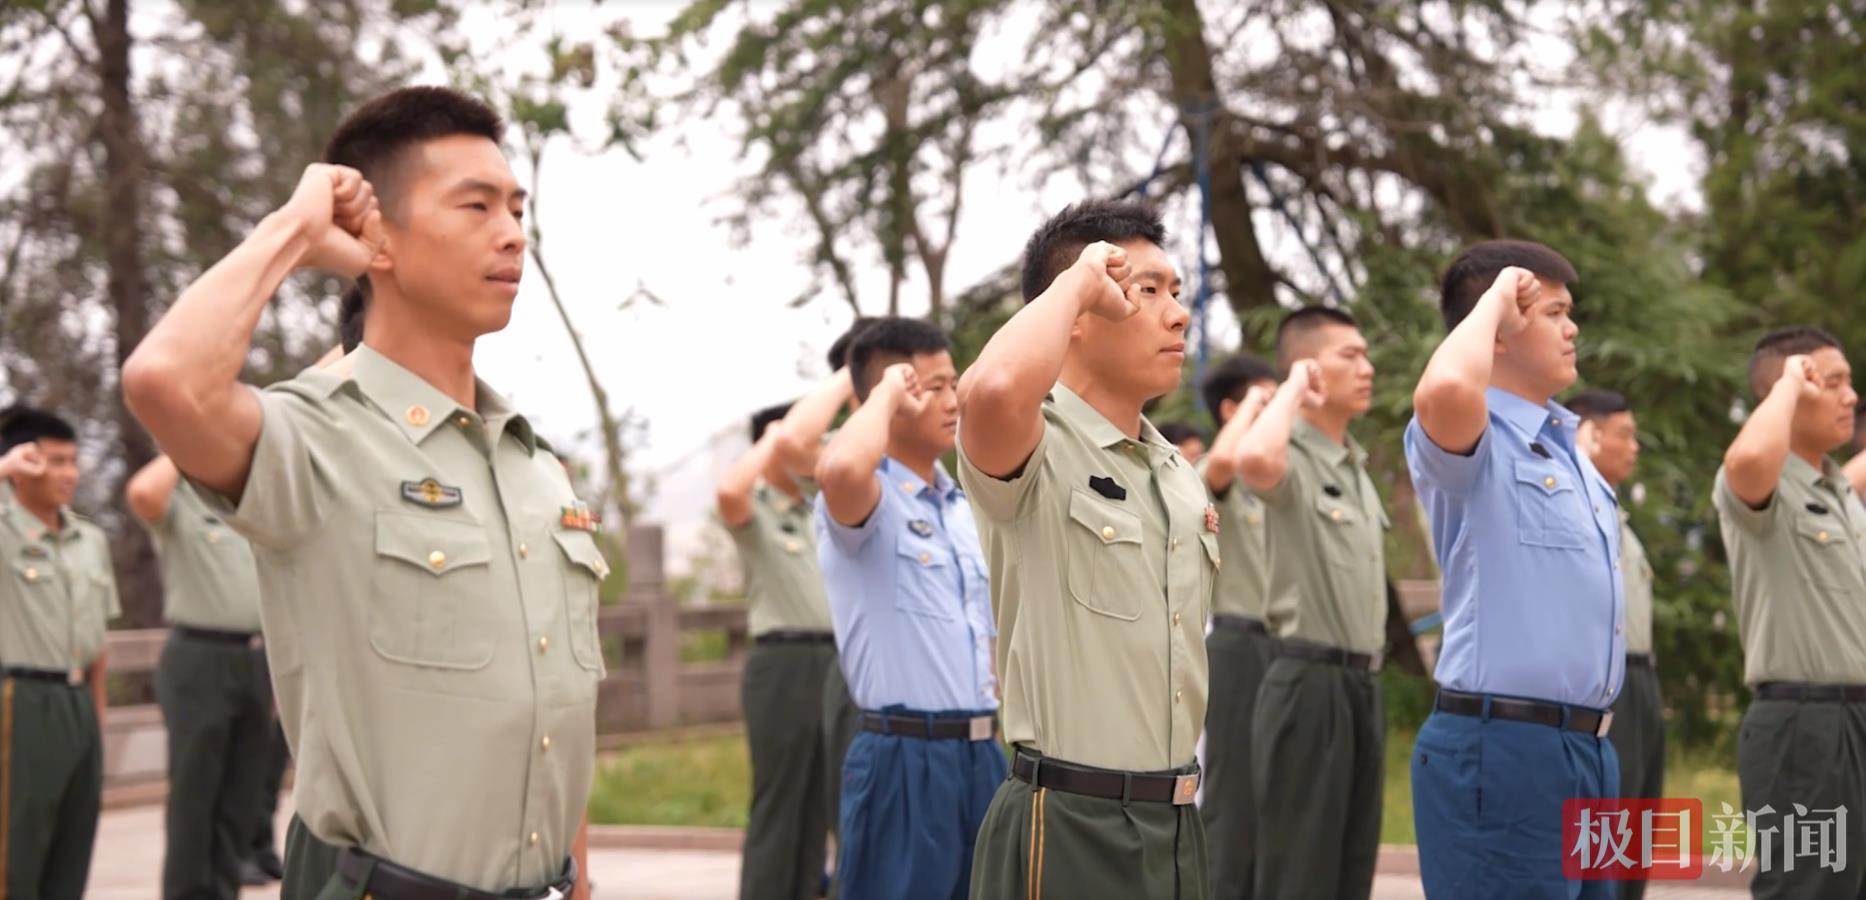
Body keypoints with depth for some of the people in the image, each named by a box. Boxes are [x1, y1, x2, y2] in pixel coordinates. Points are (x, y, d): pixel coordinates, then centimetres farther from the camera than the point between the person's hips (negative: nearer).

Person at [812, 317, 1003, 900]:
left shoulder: (963, 508, 16)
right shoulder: (868, 499, -10)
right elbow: (839, 469, -36)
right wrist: (887, 393, -19)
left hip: (980, 753, 8)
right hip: (905, 759, -8)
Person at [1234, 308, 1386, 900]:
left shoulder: (1357, 468, 17)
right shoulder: (1292, 459, -11)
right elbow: (1254, 460, -36)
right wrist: (1293, 389, -21)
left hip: (1361, 683, 9)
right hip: (1310, 682, -9)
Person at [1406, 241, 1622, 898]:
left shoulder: (1567, 445, 19)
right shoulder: (1474, 437, -9)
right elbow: (1443, 390, -35)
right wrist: (1495, 298, -17)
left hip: (1587, 744, 9)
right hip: (1502, 745, -9)